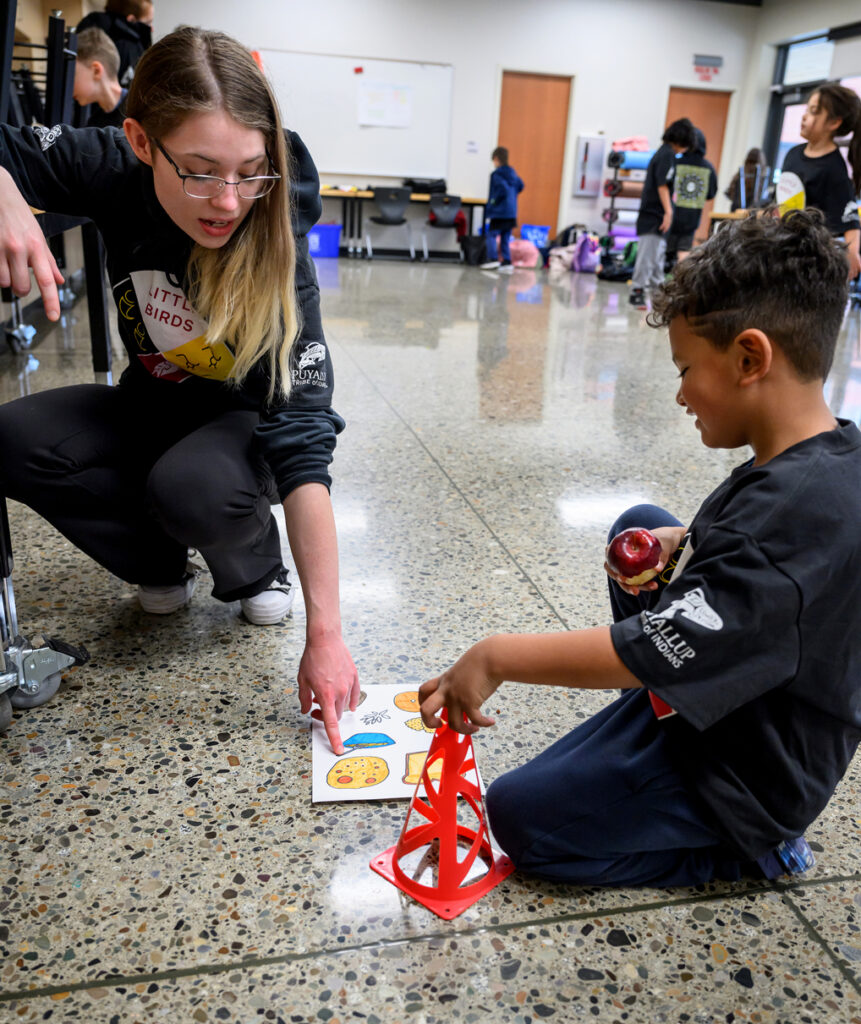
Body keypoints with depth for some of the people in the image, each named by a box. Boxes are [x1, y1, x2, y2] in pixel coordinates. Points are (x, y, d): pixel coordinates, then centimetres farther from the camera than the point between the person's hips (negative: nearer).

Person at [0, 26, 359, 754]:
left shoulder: (279, 262, -31)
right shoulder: (114, 170, -21)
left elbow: (301, 448, -36)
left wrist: (325, 633, -40)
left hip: (250, 421, -3)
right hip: (155, 404, 4)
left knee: (192, 484, -36)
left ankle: (257, 570, 0)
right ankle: (162, 569, 2)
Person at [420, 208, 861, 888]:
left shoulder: (793, 510, -35)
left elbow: (644, 654, -36)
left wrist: (494, 658, -27)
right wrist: (688, 545, -3)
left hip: (746, 773, -9)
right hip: (712, 683, 9)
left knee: (518, 816, -8)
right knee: (640, 524, 17)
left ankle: (748, 848, 2)